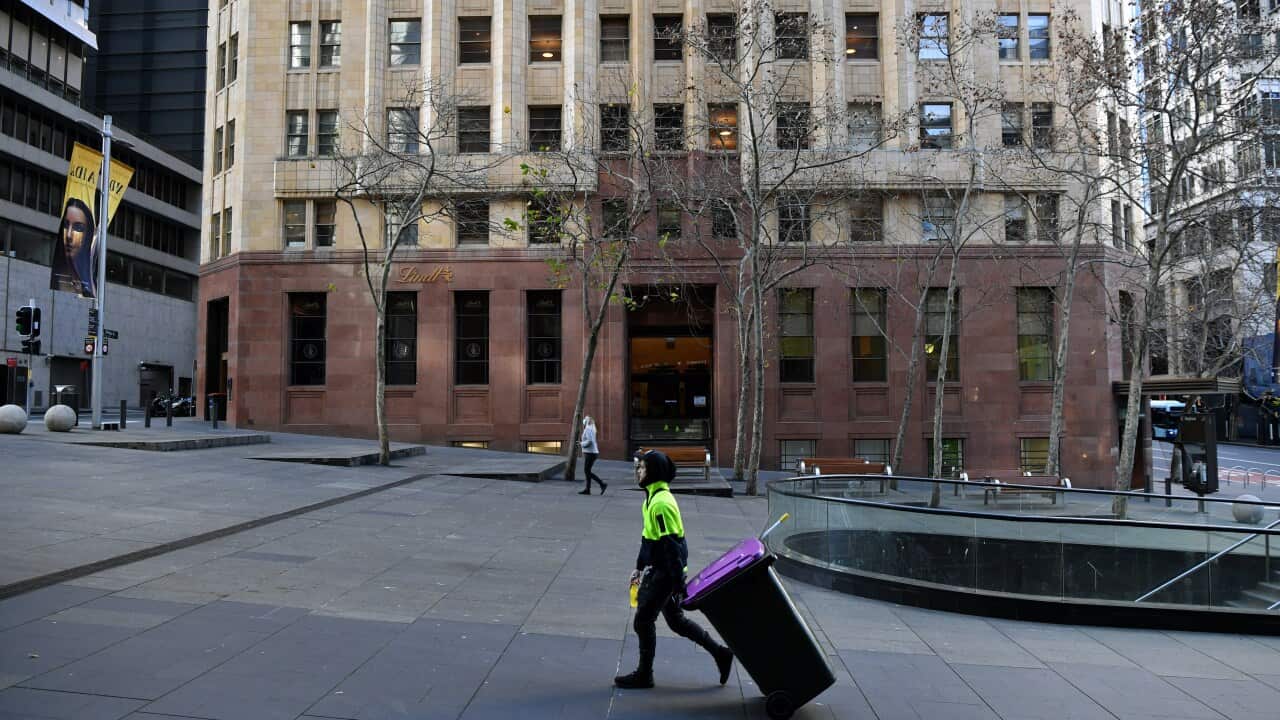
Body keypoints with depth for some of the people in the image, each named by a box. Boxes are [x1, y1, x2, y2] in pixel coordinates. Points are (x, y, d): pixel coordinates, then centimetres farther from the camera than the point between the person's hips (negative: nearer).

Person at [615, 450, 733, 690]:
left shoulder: (661, 503, -22)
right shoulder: (653, 498, 10)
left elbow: (671, 545, -23)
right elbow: (648, 536, 20)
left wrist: (678, 582, -22)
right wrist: (640, 567, 23)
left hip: (666, 573, -10)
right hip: (657, 571, 10)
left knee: (643, 620, 2)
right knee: (676, 620, 16)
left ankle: (644, 675, 16)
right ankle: (720, 653, 25)